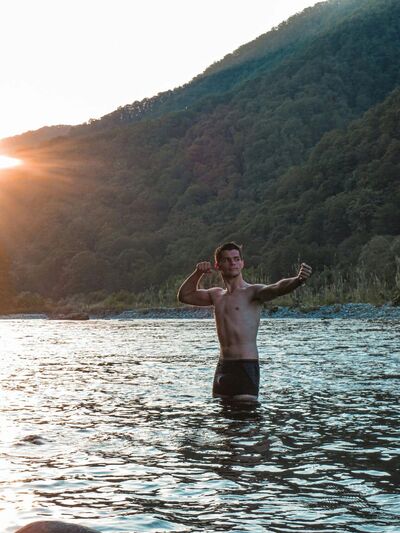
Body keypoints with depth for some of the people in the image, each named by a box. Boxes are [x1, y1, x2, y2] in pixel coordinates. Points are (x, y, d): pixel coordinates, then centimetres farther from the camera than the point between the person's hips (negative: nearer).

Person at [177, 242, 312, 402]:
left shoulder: (252, 292, -6)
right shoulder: (216, 295, 16)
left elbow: (277, 288, -26)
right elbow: (184, 296, 28)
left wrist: (298, 280, -47)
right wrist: (198, 273, 12)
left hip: (246, 366, -7)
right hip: (223, 366, 7)